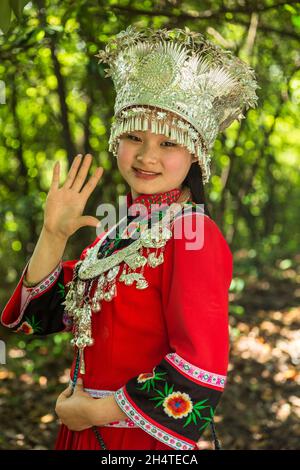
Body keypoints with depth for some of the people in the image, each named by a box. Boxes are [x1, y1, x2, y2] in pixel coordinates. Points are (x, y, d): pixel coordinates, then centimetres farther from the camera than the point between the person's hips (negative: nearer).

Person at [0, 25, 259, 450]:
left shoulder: (194, 235, -18)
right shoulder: (119, 234, 4)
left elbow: (200, 372, -25)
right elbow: (41, 315, 5)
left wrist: (95, 410, -16)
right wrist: (53, 235, -8)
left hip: (147, 438, -7)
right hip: (84, 432, 7)